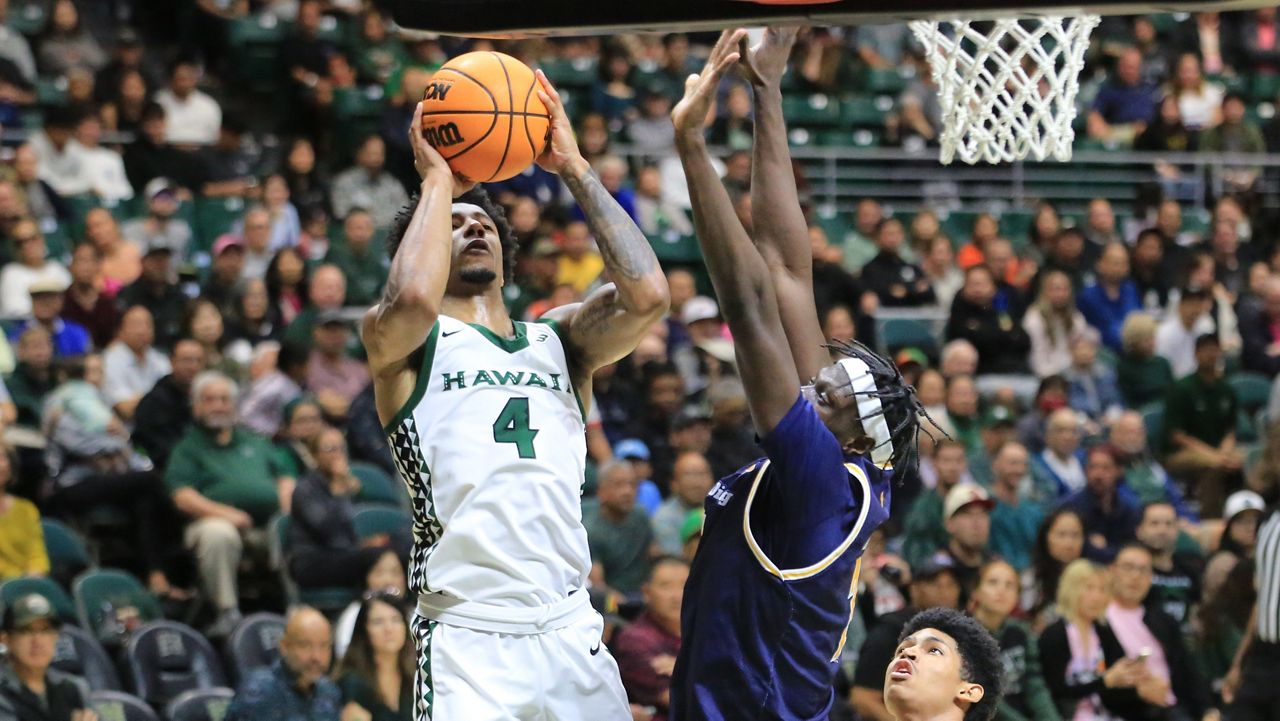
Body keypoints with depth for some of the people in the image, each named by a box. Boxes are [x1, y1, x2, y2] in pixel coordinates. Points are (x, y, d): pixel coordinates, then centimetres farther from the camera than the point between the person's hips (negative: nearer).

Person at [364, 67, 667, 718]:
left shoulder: (557, 339, 19)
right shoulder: (403, 340, 8)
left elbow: (646, 296, 1)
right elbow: (412, 300, -17)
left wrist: (574, 170, 6)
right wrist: (437, 180, -1)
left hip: (571, 632, 4)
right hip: (468, 634, -4)